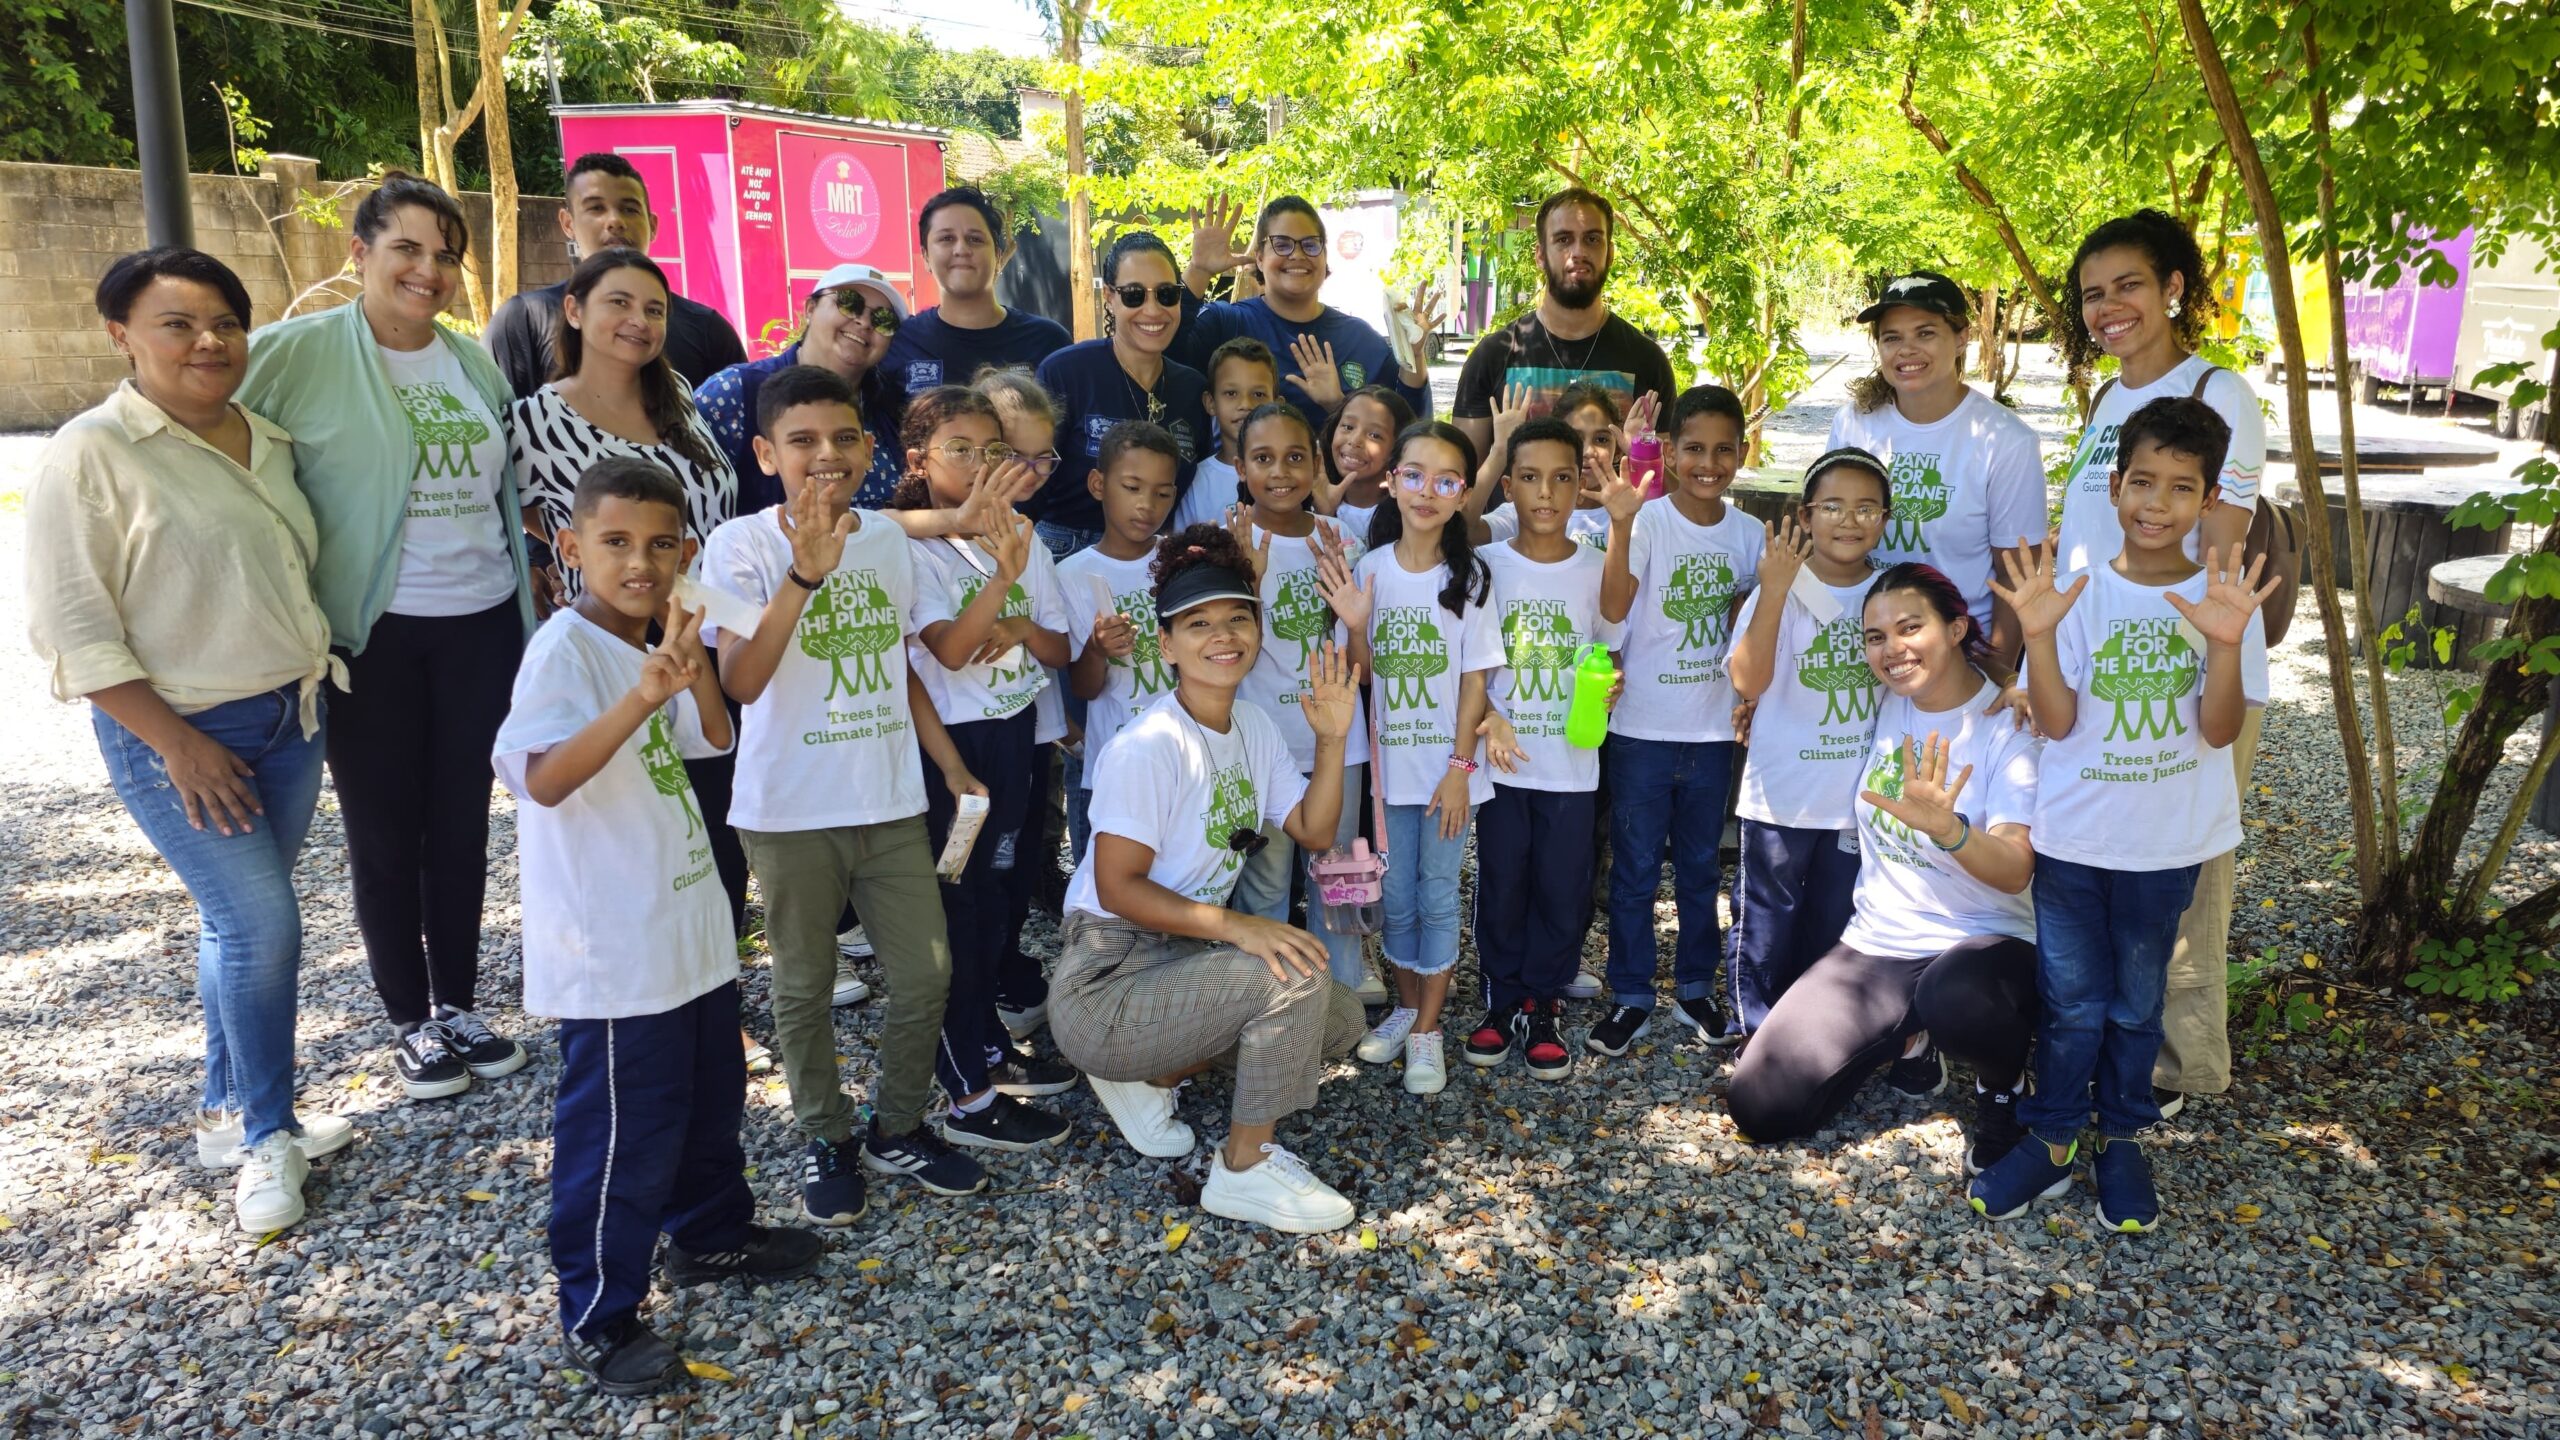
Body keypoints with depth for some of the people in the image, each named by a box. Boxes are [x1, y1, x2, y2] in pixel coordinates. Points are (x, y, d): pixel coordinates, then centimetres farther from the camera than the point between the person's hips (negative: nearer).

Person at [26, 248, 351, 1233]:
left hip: (290, 717, 6)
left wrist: (313, 681, 12)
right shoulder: (91, 453, -13)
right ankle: (265, 1137, 9)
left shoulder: (269, 442, 7)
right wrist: (178, 744, -17)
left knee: (242, 922, 14)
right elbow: (73, 626, -15)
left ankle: (229, 1113, 29)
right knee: (260, 922, -9)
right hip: (176, 734, -6)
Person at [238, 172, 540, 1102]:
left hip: (482, 624, 4)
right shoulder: (299, 351, -8)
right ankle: (410, 1023, 22)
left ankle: (459, 1005, 26)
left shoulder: (474, 360, 8)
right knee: (385, 832, 7)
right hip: (372, 637, -4)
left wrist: (531, 595, 14)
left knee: (462, 821, 12)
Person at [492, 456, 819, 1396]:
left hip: (687, 925, 9)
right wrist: (639, 698, -42)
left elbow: (713, 737, 5)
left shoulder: (652, 643, 8)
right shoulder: (564, 648, -19)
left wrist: (691, 661, -10)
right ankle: (598, 1318, 18)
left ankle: (711, 1234, 43)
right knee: (622, 1133, 2)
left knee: (710, 1097, 23)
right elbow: (542, 779, -31)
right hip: (610, 951, -9)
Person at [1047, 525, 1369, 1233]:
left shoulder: (1253, 726, 6)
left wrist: (1332, 739, -8)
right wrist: (1237, 926, -32)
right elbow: (1117, 887, -23)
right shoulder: (1150, 746, -21)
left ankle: (1151, 1075, 15)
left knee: (1338, 1020, 8)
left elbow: (1312, 829, 6)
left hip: (1181, 956, 9)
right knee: (1297, 976, -25)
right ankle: (1245, 1170, -6)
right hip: (1107, 984, -9)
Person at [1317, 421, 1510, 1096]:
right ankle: (1405, 1006, 33)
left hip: (1448, 763, -2)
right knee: (1396, 894, 14)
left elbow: (1475, 679, -7)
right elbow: (1363, 671, 3)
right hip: (1390, 760, 3)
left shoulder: (1469, 576, -9)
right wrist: (1354, 623, -17)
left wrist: (1461, 767, -10)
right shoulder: (1369, 567, -2)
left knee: (1438, 894, 6)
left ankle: (1428, 1030, 18)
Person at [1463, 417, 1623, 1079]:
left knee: (1561, 889, 5)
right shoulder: (1487, 566, -1)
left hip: (1571, 763, 0)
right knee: (1500, 885, 7)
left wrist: (1610, 682, -13)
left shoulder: (1596, 570, 0)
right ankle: (1503, 1004, 24)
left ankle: (1544, 1006, 22)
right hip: (1502, 761, 0)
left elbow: (1610, 653, 9)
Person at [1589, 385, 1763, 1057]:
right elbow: (1614, 608, -27)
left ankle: (1695, 988, 31)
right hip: (1642, 725, -4)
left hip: (1713, 727, 4)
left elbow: (1745, 624, 12)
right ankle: (1630, 996, 20)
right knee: (1635, 868, 7)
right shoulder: (1647, 520, -12)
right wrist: (1621, 523, -39)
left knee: (1701, 865, 17)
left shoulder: (1748, 533, 2)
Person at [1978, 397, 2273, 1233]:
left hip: (2167, 843, 1)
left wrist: (2226, 643, -27)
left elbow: (2219, 729, -11)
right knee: (2071, 1001, 8)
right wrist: (2037, 634, -25)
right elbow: (2056, 722, -11)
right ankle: (2052, 1140, 23)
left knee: (2137, 1002, 15)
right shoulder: (2080, 593, -7)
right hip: (2071, 837, 0)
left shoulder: (2226, 597, -6)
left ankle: (2122, 1139, 32)